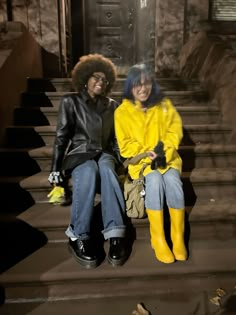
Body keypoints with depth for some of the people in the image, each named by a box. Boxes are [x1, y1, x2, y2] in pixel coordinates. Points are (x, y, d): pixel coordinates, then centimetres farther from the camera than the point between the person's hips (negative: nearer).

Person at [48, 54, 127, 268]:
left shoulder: (111, 105, 16)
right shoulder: (70, 101, 6)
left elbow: (115, 138, 16)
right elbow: (61, 136, 2)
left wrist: (117, 161, 3)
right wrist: (56, 168, -5)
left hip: (104, 154, 2)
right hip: (79, 154, -2)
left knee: (106, 170, -35)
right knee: (89, 172, -38)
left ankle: (115, 235, -41)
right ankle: (78, 236, -32)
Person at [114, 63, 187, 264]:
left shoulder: (164, 105, 6)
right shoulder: (122, 112, -1)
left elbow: (174, 130, 4)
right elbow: (125, 145, 0)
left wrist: (164, 152, -13)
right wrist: (145, 154, -15)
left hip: (167, 157, 2)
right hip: (140, 159, -1)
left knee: (172, 180, -30)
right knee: (154, 180, -33)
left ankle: (178, 238, -17)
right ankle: (158, 239, -22)